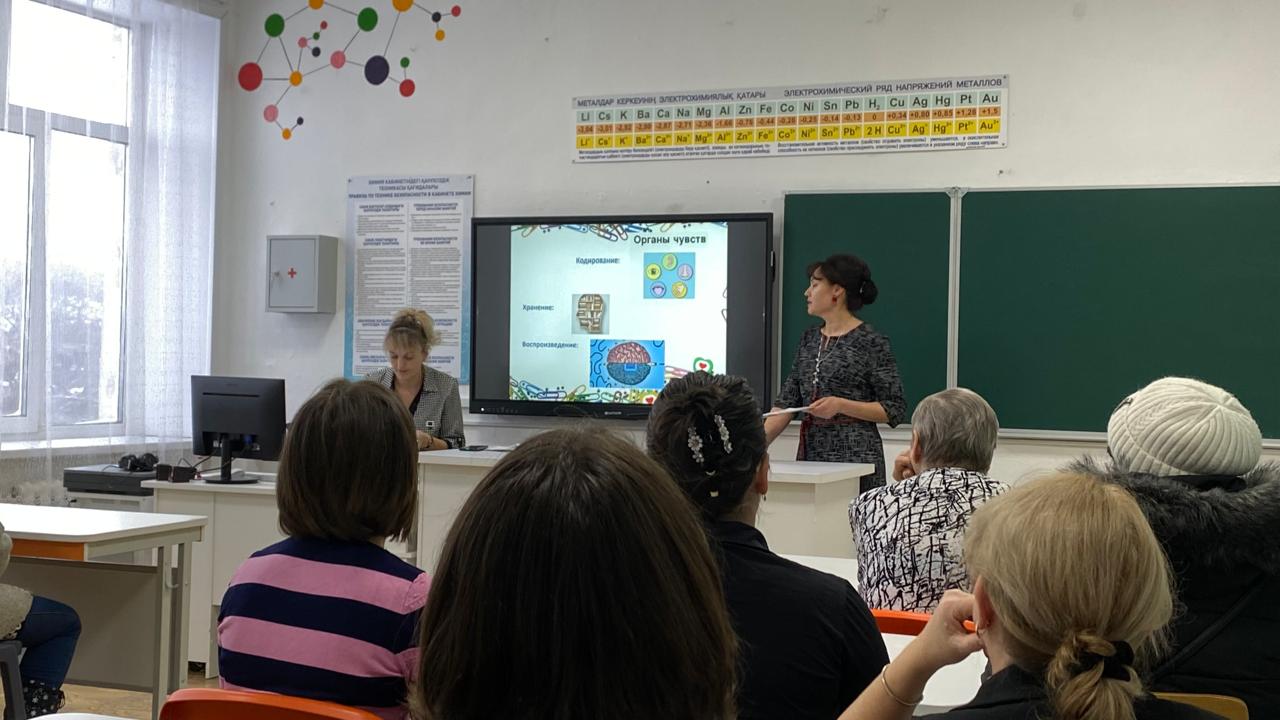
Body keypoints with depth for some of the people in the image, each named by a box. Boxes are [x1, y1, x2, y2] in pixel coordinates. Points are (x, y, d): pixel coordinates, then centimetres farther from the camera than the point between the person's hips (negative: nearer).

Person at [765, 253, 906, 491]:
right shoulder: (809, 339, 12)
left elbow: (894, 410, -7)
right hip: (810, 453, 6)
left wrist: (841, 404, -18)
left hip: (854, 454, -6)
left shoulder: (871, 342, -7)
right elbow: (786, 402, 10)